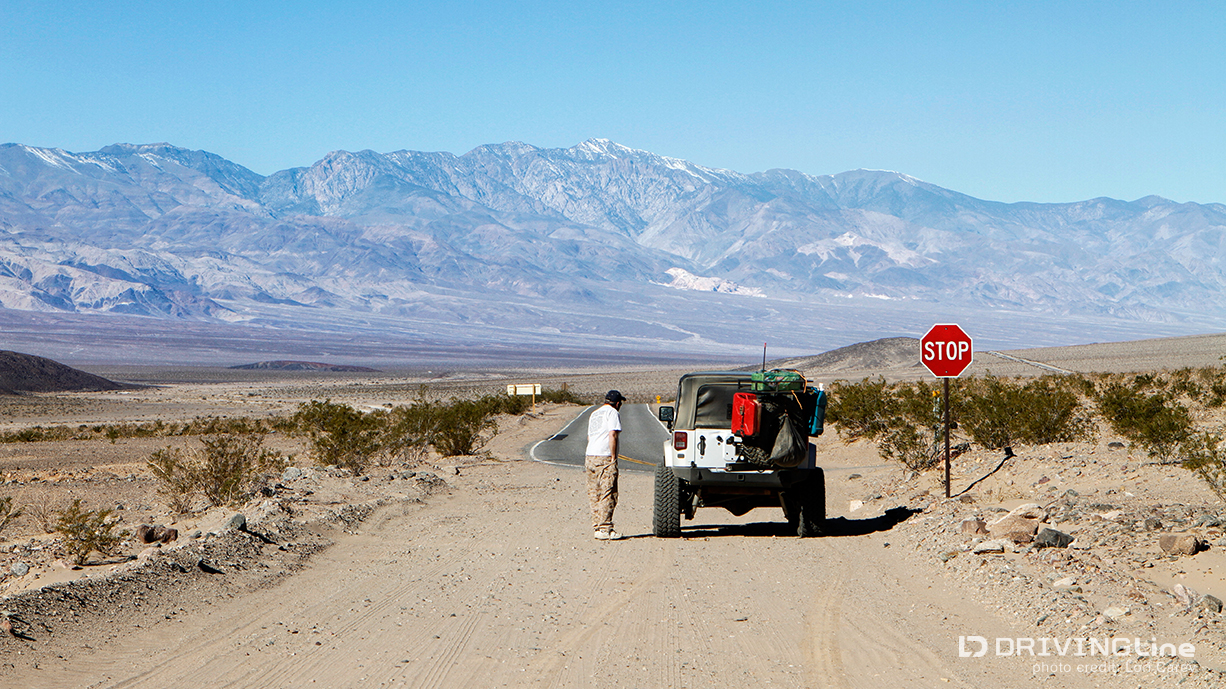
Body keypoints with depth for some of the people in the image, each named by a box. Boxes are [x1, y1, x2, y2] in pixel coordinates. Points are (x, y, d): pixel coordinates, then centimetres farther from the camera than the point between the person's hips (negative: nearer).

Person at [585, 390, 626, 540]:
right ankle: (604, 529, -12)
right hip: (605, 457, -8)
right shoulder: (612, 412, -3)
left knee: (594, 494, 11)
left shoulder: (594, 414, 22)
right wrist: (613, 457, -12)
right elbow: (612, 435, -14)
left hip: (590, 457, 8)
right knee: (608, 494, -7)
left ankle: (597, 526, 12)